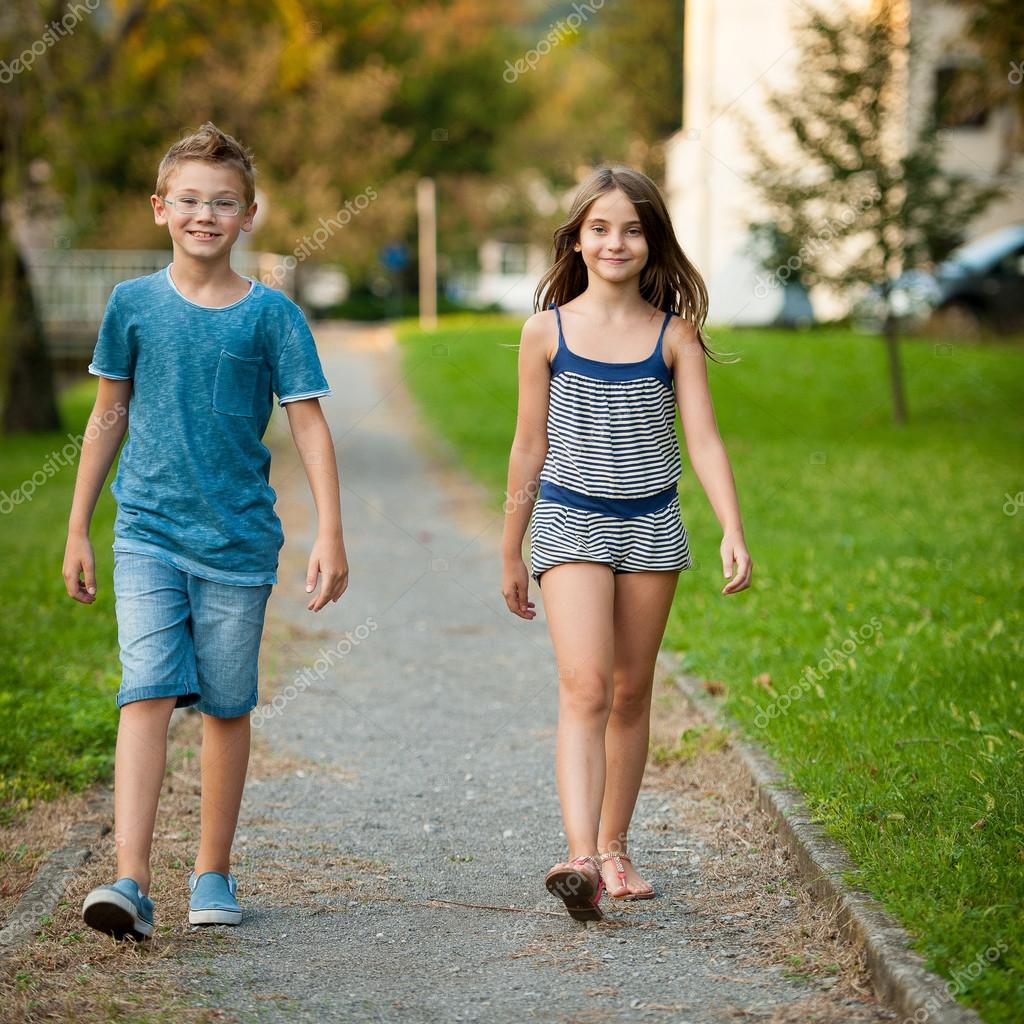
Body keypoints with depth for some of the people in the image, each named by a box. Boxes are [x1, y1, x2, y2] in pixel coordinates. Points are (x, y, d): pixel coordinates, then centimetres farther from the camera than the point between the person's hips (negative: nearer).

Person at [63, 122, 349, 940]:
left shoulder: (271, 314, -1)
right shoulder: (134, 304, 3)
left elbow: (310, 425, -2)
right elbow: (108, 418, 11)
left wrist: (331, 534, -10)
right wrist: (78, 529, 12)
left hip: (238, 538, 0)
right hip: (148, 534, 0)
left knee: (227, 707, 7)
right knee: (147, 694, -13)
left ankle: (214, 872, 22)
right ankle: (130, 882, -18)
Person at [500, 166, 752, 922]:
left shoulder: (674, 336, 1)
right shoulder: (548, 332, -1)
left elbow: (704, 439, -4)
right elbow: (529, 447, 5)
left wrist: (734, 533, -17)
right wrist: (512, 552, 9)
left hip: (651, 527, 2)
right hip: (571, 525, -2)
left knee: (632, 693, 10)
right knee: (585, 687, -16)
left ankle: (614, 846, 24)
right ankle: (580, 859, -26)